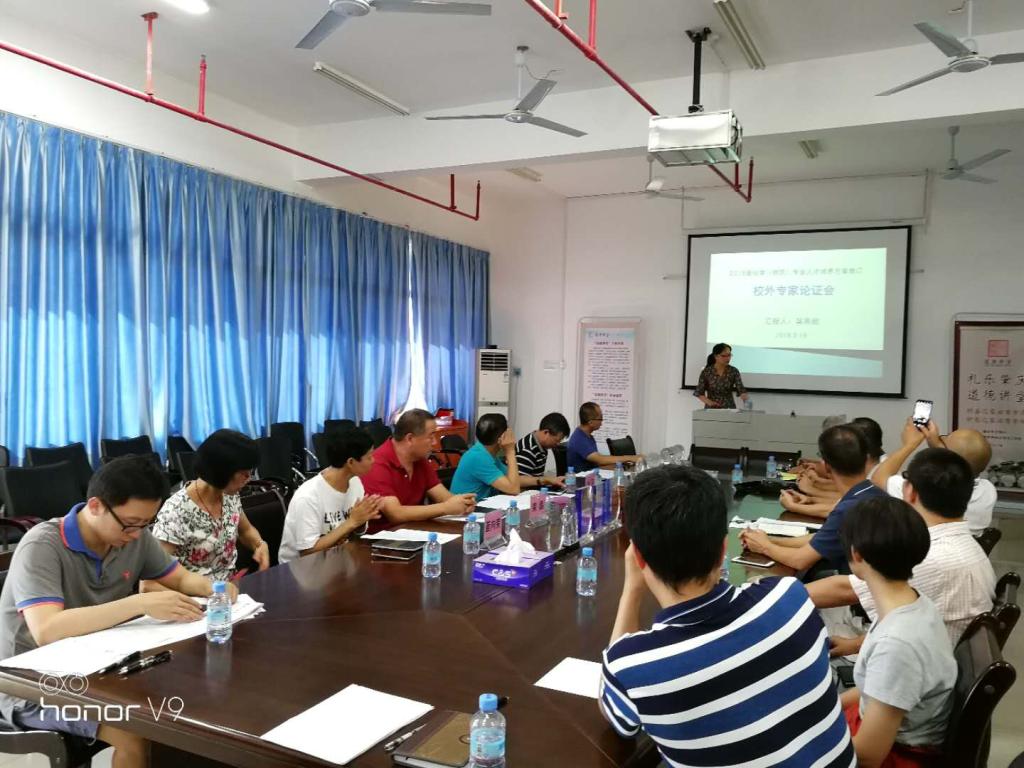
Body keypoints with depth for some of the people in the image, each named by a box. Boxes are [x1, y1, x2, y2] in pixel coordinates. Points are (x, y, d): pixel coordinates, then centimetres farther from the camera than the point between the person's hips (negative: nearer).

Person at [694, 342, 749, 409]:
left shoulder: (733, 371, -2)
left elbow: (741, 390, -10)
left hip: (729, 408, 1)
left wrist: (746, 398, -32)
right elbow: (699, 393, -3)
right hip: (712, 408, -1)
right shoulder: (706, 372, -5)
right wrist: (709, 402, -20)